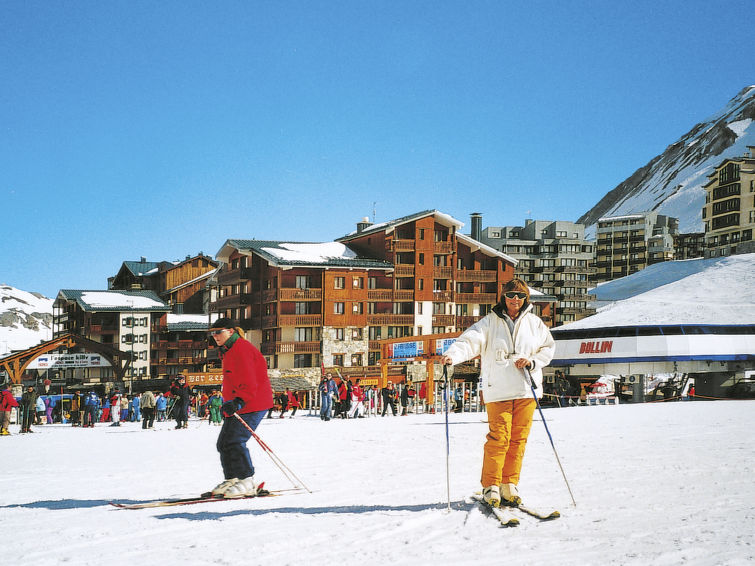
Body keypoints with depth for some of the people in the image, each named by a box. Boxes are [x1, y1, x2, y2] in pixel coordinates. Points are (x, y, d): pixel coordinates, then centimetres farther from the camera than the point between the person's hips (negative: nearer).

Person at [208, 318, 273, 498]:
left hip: (251, 404, -11)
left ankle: (247, 482, -12)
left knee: (234, 441, -17)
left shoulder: (241, 350, -16)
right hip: (236, 404, 11)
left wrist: (238, 402, -34)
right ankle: (232, 479, 20)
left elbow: (249, 383, -25)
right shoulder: (227, 351, 18)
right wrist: (229, 404, 30)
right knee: (223, 443, 10)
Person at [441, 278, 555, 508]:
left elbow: (549, 347, 17)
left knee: (519, 439, 4)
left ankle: (509, 485, 14)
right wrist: (452, 355, -30)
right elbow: (470, 340, -11)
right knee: (499, 438, -8)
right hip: (498, 391, -3)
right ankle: (490, 486, 2)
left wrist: (533, 362, -2)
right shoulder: (490, 323, 2)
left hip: (526, 390, 3)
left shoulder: (534, 323, 11)